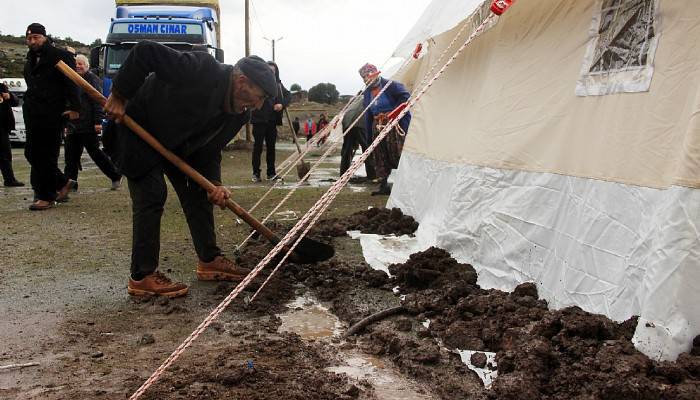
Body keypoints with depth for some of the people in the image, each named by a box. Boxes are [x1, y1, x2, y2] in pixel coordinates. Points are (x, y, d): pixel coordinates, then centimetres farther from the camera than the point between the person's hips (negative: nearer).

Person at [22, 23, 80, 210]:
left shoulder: (60, 56, -5)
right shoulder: (30, 59, 18)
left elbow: (71, 82, -12)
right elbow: (31, 85, 23)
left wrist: (74, 107, -20)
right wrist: (28, 106, 16)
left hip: (52, 115, -8)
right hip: (32, 114, 8)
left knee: (46, 156, -3)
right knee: (31, 153, 10)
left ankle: (46, 196, 6)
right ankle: (62, 183, 24)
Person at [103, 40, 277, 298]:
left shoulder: (239, 114, -9)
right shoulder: (201, 71, -33)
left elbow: (210, 148, -2)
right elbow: (144, 52, -33)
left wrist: (214, 184, -18)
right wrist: (119, 96, -27)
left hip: (177, 144, 8)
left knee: (198, 194, 7)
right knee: (151, 197, -13)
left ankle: (210, 260, 18)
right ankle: (142, 277, -5)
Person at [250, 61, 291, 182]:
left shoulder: (278, 84, 10)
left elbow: (288, 95, 15)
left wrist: (282, 104, -2)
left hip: (272, 121, 4)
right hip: (259, 120, -4)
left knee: (271, 147, 9)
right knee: (258, 146, 0)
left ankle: (271, 173, 16)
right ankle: (256, 173, 7)